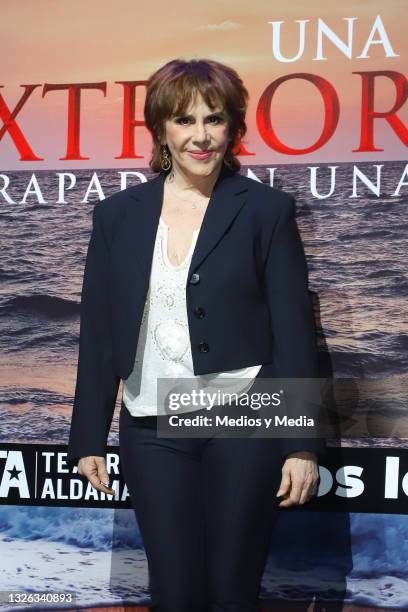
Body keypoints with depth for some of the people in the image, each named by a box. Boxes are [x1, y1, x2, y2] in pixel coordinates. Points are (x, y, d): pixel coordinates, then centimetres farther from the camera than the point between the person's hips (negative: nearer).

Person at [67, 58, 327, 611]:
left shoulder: (266, 209, -1)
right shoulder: (117, 215, 6)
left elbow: (294, 330, -3)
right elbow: (98, 334, 8)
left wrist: (303, 444, -7)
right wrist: (88, 438, 6)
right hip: (153, 430, 2)